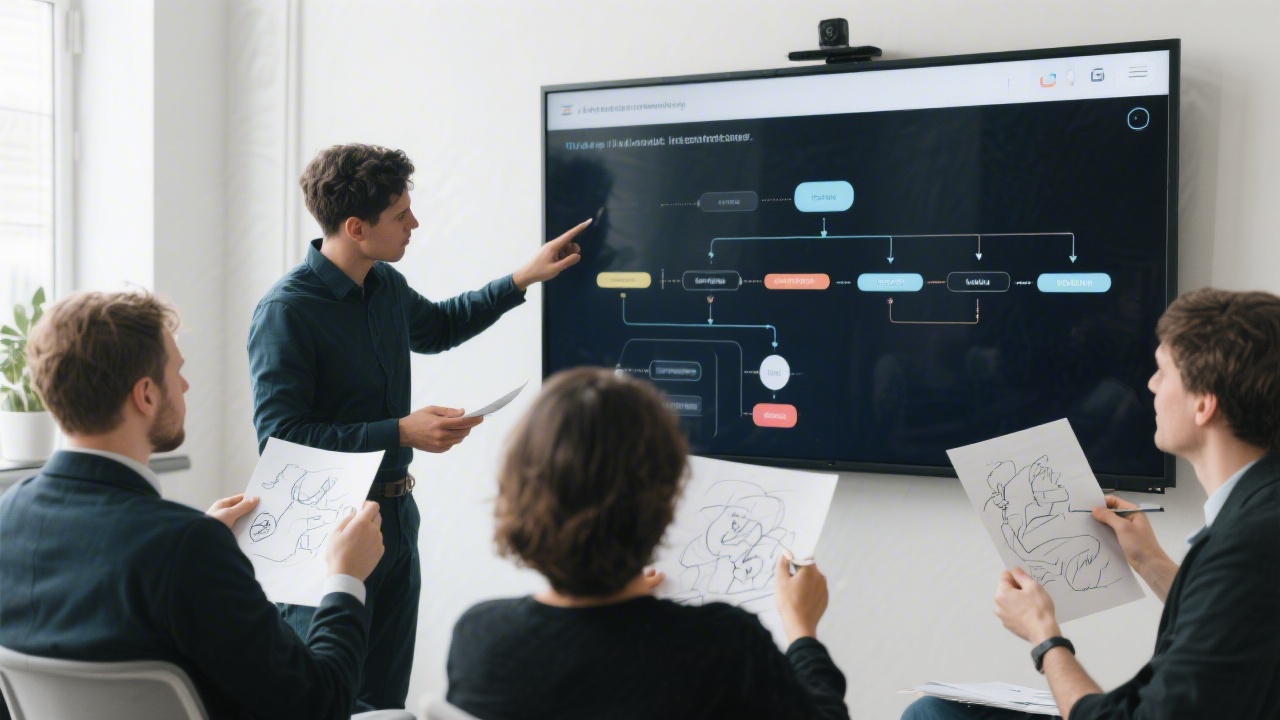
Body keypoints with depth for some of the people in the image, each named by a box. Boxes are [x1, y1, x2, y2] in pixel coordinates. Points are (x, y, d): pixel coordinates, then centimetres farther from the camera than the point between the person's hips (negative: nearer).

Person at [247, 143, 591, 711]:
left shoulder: (386, 285, 5)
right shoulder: (287, 311, -20)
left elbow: (436, 328, 27)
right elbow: (279, 435, -23)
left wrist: (522, 280, 20)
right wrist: (402, 433, -24)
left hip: (395, 514, 8)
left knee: (386, 695, 17)